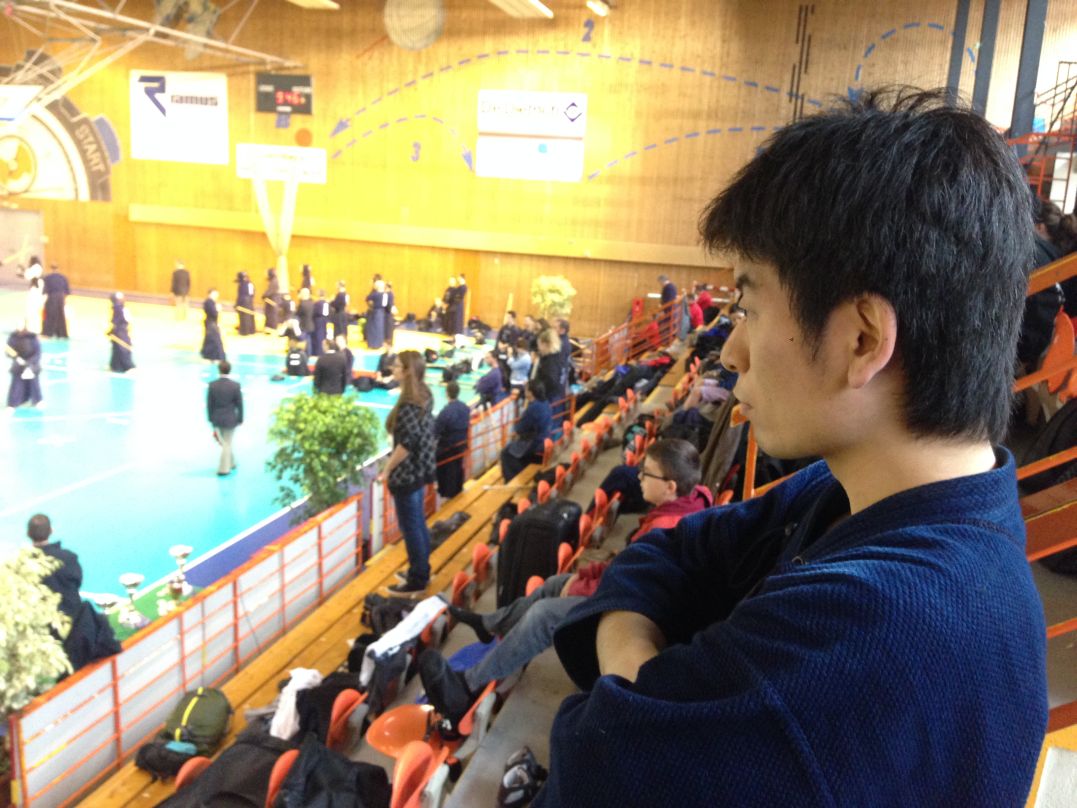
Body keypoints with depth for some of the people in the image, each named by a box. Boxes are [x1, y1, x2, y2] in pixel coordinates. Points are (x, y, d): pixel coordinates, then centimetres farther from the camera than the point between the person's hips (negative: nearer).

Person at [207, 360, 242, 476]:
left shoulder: (212, 385, -10)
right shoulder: (235, 385, -15)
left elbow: (209, 404, -4)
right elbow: (239, 404, -9)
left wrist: (211, 419, 7)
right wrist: (240, 419, 3)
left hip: (217, 419, 2)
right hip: (230, 419, -2)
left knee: (224, 443, 21)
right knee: (227, 444, 9)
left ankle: (231, 463, 35)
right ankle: (223, 469, 12)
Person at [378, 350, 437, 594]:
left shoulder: (408, 403, -24)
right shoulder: (425, 395, 5)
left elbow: (407, 444, -26)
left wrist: (386, 471, -16)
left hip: (406, 474, -10)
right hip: (419, 469, 10)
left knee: (410, 527, 3)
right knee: (418, 523, 20)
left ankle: (416, 581, 14)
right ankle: (422, 571, 34)